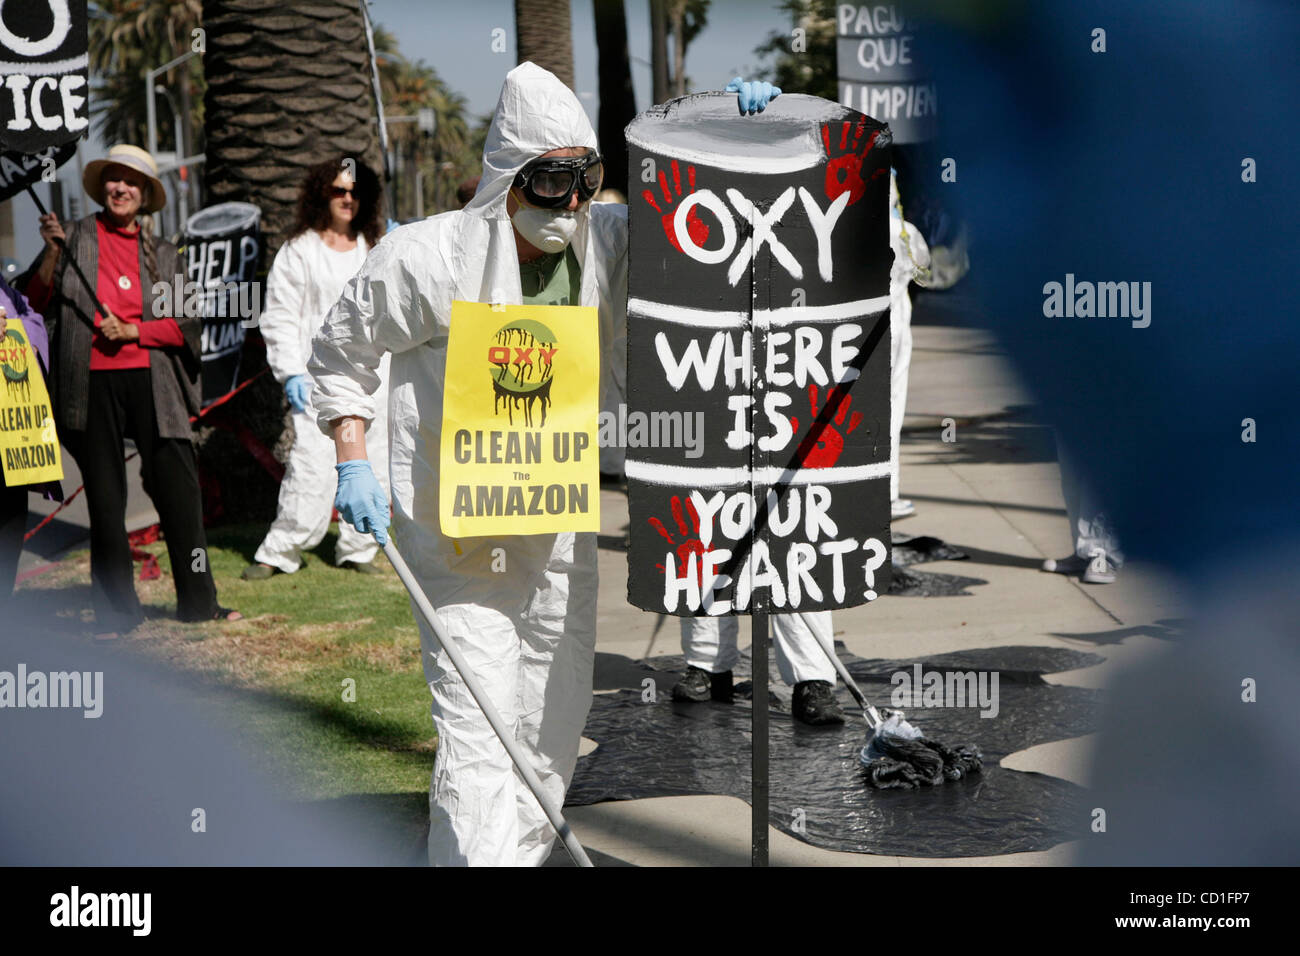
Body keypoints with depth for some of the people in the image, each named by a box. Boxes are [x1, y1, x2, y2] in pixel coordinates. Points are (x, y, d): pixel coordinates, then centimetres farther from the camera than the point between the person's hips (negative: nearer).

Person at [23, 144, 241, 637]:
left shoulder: (161, 253, 12)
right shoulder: (76, 238, 7)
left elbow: (186, 324, 6)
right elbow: (37, 304, 2)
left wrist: (132, 331, -8)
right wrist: (51, 251, -11)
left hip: (151, 382, 1)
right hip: (92, 383, -1)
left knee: (179, 490, 0)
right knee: (105, 499, 4)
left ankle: (198, 601, 12)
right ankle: (116, 610, 12)